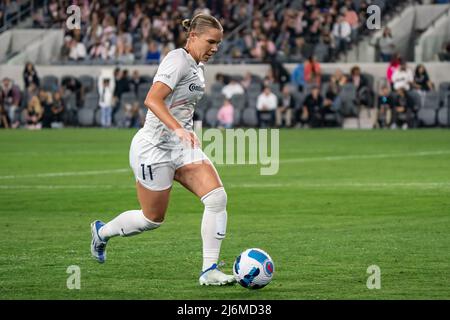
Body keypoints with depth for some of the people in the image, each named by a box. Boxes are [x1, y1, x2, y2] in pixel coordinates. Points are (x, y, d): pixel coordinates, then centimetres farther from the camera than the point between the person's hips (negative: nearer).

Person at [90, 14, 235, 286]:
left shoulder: (197, 66, 11)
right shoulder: (178, 60, -18)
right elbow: (152, 100, -30)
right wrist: (179, 129, -41)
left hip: (181, 146, 8)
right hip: (154, 148, -8)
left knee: (217, 197, -13)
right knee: (153, 219, 6)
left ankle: (210, 270, -10)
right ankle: (102, 231, 35)